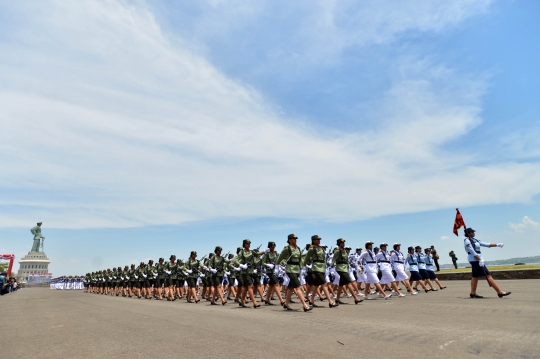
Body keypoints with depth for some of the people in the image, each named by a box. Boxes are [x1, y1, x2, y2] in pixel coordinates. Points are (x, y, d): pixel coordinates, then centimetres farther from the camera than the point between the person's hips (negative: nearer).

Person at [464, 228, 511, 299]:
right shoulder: (467, 241, -13)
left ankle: (473, 293, 14)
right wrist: (480, 260, -24)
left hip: (476, 260, 10)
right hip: (475, 260, -10)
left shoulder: (474, 240, 15)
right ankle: (500, 292, -5)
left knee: (475, 276, 11)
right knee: (488, 275, -8)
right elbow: (472, 252, -19)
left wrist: (497, 245, 7)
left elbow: (486, 244, 14)